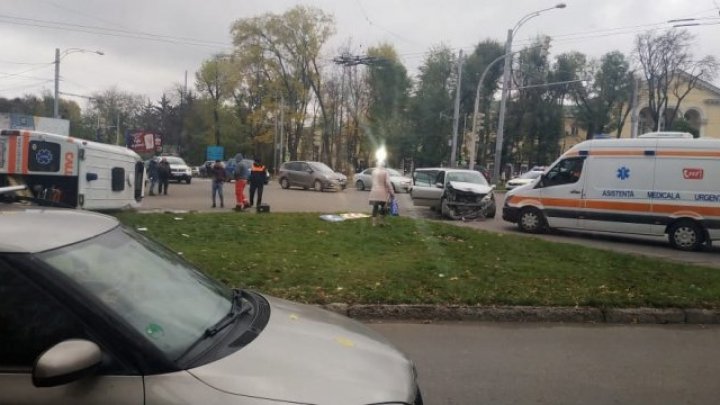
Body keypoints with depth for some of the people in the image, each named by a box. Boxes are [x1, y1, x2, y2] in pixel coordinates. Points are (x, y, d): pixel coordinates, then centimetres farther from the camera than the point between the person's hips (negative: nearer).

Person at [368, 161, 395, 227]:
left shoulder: (374, 171, 5)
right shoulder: (385, 172, -9)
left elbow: (374, 182, 7)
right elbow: (388, 183, -13)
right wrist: (392, 193, -8)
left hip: (374, 192, 3)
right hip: (382, 192, -3)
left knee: (375, 207, 6)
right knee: (383, 207, 11)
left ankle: (374, 223, 5)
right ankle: (382, 222, 13)